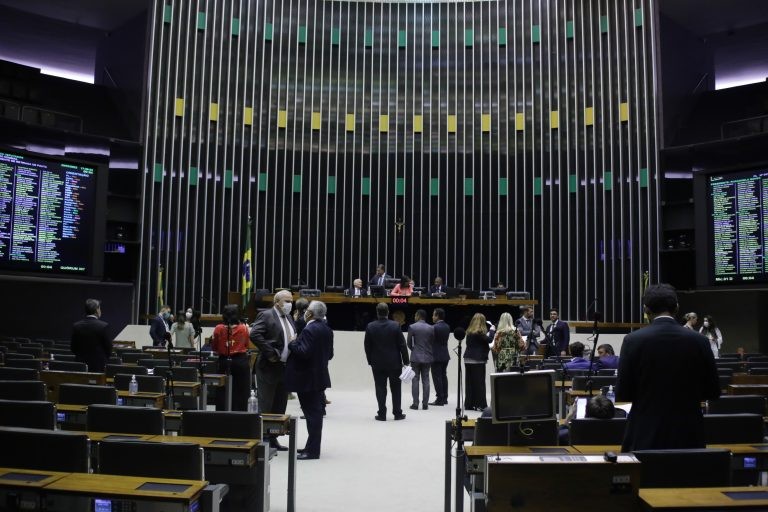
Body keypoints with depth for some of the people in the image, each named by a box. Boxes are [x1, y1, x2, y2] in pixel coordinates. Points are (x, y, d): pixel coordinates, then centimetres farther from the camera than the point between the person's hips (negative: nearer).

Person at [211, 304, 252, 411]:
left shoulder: (218, 328, -7)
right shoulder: (244, 328, -7)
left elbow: (214, 347, 4)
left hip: (224, 362, 1)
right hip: (241, 361, -1)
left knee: (222, 391, 10)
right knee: (240, 391, 8)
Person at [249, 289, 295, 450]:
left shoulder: (289, 318, 15)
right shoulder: (266, 316, -10)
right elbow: (254, 335, -22)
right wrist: (271, 353, -21)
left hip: (285, 368, 8)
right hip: (269, 367, -8)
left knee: (280, 407, 13)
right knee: (265, 406, -1)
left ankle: (273, 438, 22)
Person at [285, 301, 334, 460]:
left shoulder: (309, 330, -19)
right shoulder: (327, 329, 9)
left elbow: (304, 352, -26)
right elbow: (330, 354, 14)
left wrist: (292, 343, -11)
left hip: (308, 378, -9)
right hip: (320, 376, 9)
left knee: (312, 413, -4)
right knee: (316, 412, 14)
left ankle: (312, 450, 2)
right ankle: (312, 446, 24)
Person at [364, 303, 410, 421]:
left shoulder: (370, 327, -6)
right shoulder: (395, 325, -9)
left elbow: (367, 346, -1)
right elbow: (402, 345, -7)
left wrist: (370, 361, 9)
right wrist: (406, 361, 1)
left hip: (377, 363, 0)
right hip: (394, 362, 0)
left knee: (380, 389, 5)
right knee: (395, 389, 11)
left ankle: (382, 414, 6)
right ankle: (397, 413, 15)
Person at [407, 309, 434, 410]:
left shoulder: (412, 327, -7)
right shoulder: (431, 328, 1)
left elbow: (408, 342, -1)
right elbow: (432, 342, 5)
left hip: (415, 357, -3)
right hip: (427, 357, 3)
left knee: (415, 380, 2)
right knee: (426, 380, 6)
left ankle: (415, 403, 1)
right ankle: (425, 404, 6)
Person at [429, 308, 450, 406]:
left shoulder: (434, 327, -16)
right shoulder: (447, 327, 8)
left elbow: (430, 340, -12)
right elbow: (445, 339, 11)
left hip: (436, 356, -8)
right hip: (445, 355, 8)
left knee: (437, 377, -4)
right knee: (443, 376, 13)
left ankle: (439, 399, -3)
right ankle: (444, 398, 18)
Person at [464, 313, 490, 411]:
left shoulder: (469, 331, 9)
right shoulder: (480, 332, -12)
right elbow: (488, 339, -14)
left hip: (468, 359, 7)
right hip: (478, 360, -7)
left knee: (469, 382, 9)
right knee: (479, 382, -2)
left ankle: (469, 404, 13)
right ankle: (480, 404, -2)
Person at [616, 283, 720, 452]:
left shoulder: (633, 340, -10)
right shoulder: (699, 341, -4)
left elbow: (622, 394, -6)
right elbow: (712, 392, 3)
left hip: (646, 434, -2)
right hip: (688, 434, 2)